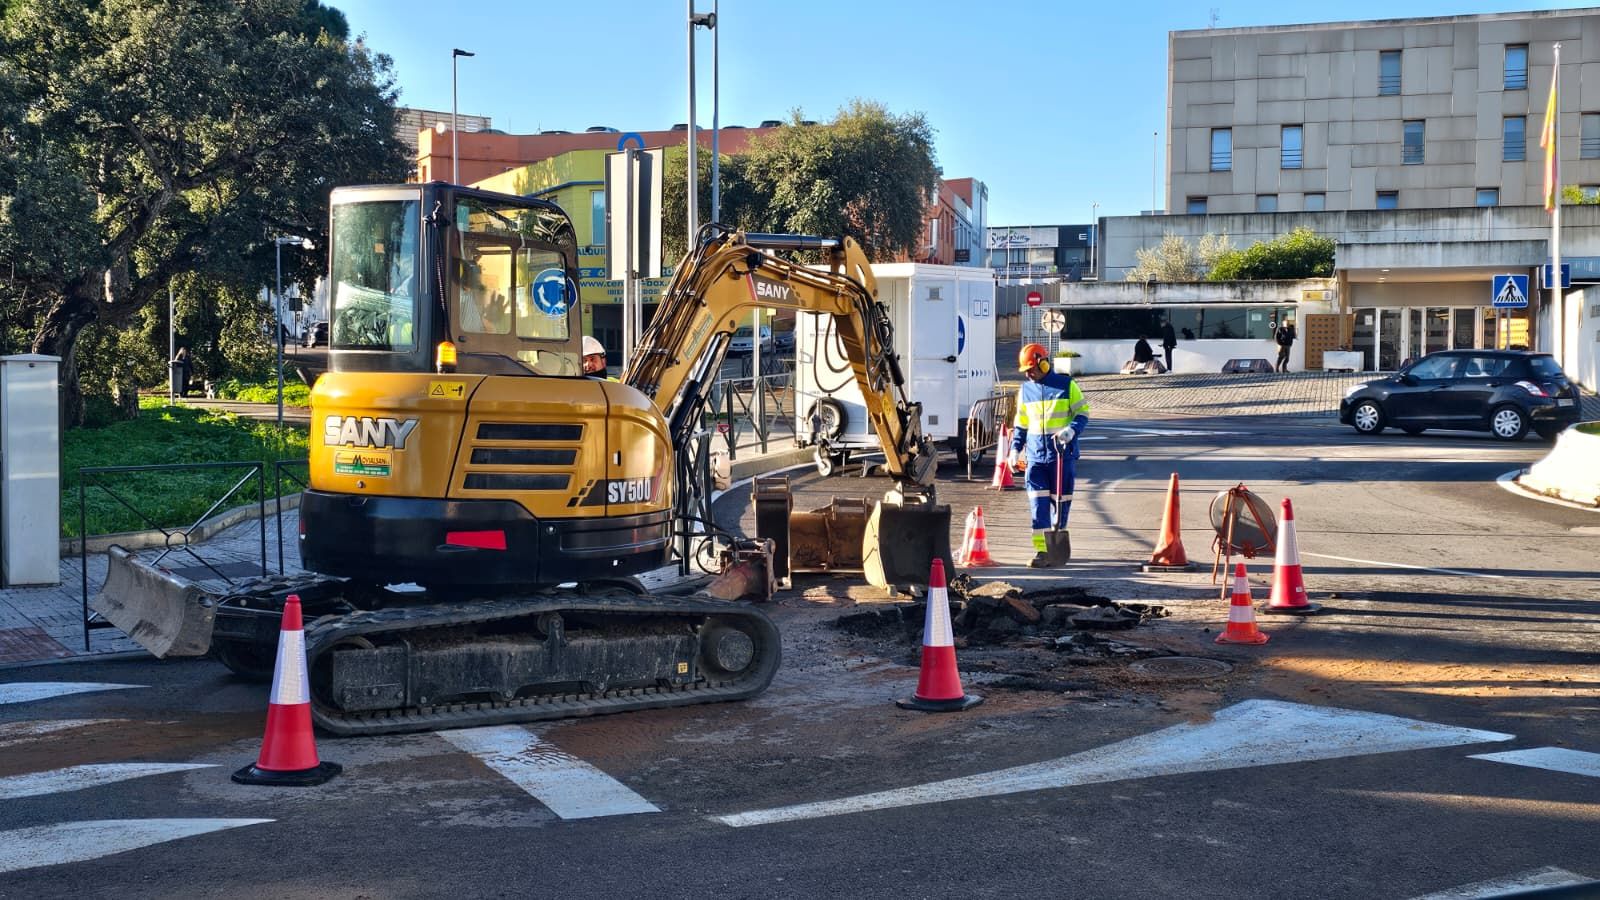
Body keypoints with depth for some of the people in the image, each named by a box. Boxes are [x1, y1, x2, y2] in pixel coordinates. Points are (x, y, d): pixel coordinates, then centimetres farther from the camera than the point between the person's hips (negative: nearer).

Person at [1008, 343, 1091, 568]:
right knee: (1038, 502, -7)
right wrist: (1015, 448, 8)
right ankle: (1041, 549, -7)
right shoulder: (1025, 390, 10)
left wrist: (1072, 431, -18)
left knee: (1060, 500, 5)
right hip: (1036, 455, 3)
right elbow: (1021, 422, 18)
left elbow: (1083, 412, 1)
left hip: (1063, 454, -2)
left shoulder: (1066, 385, -2)